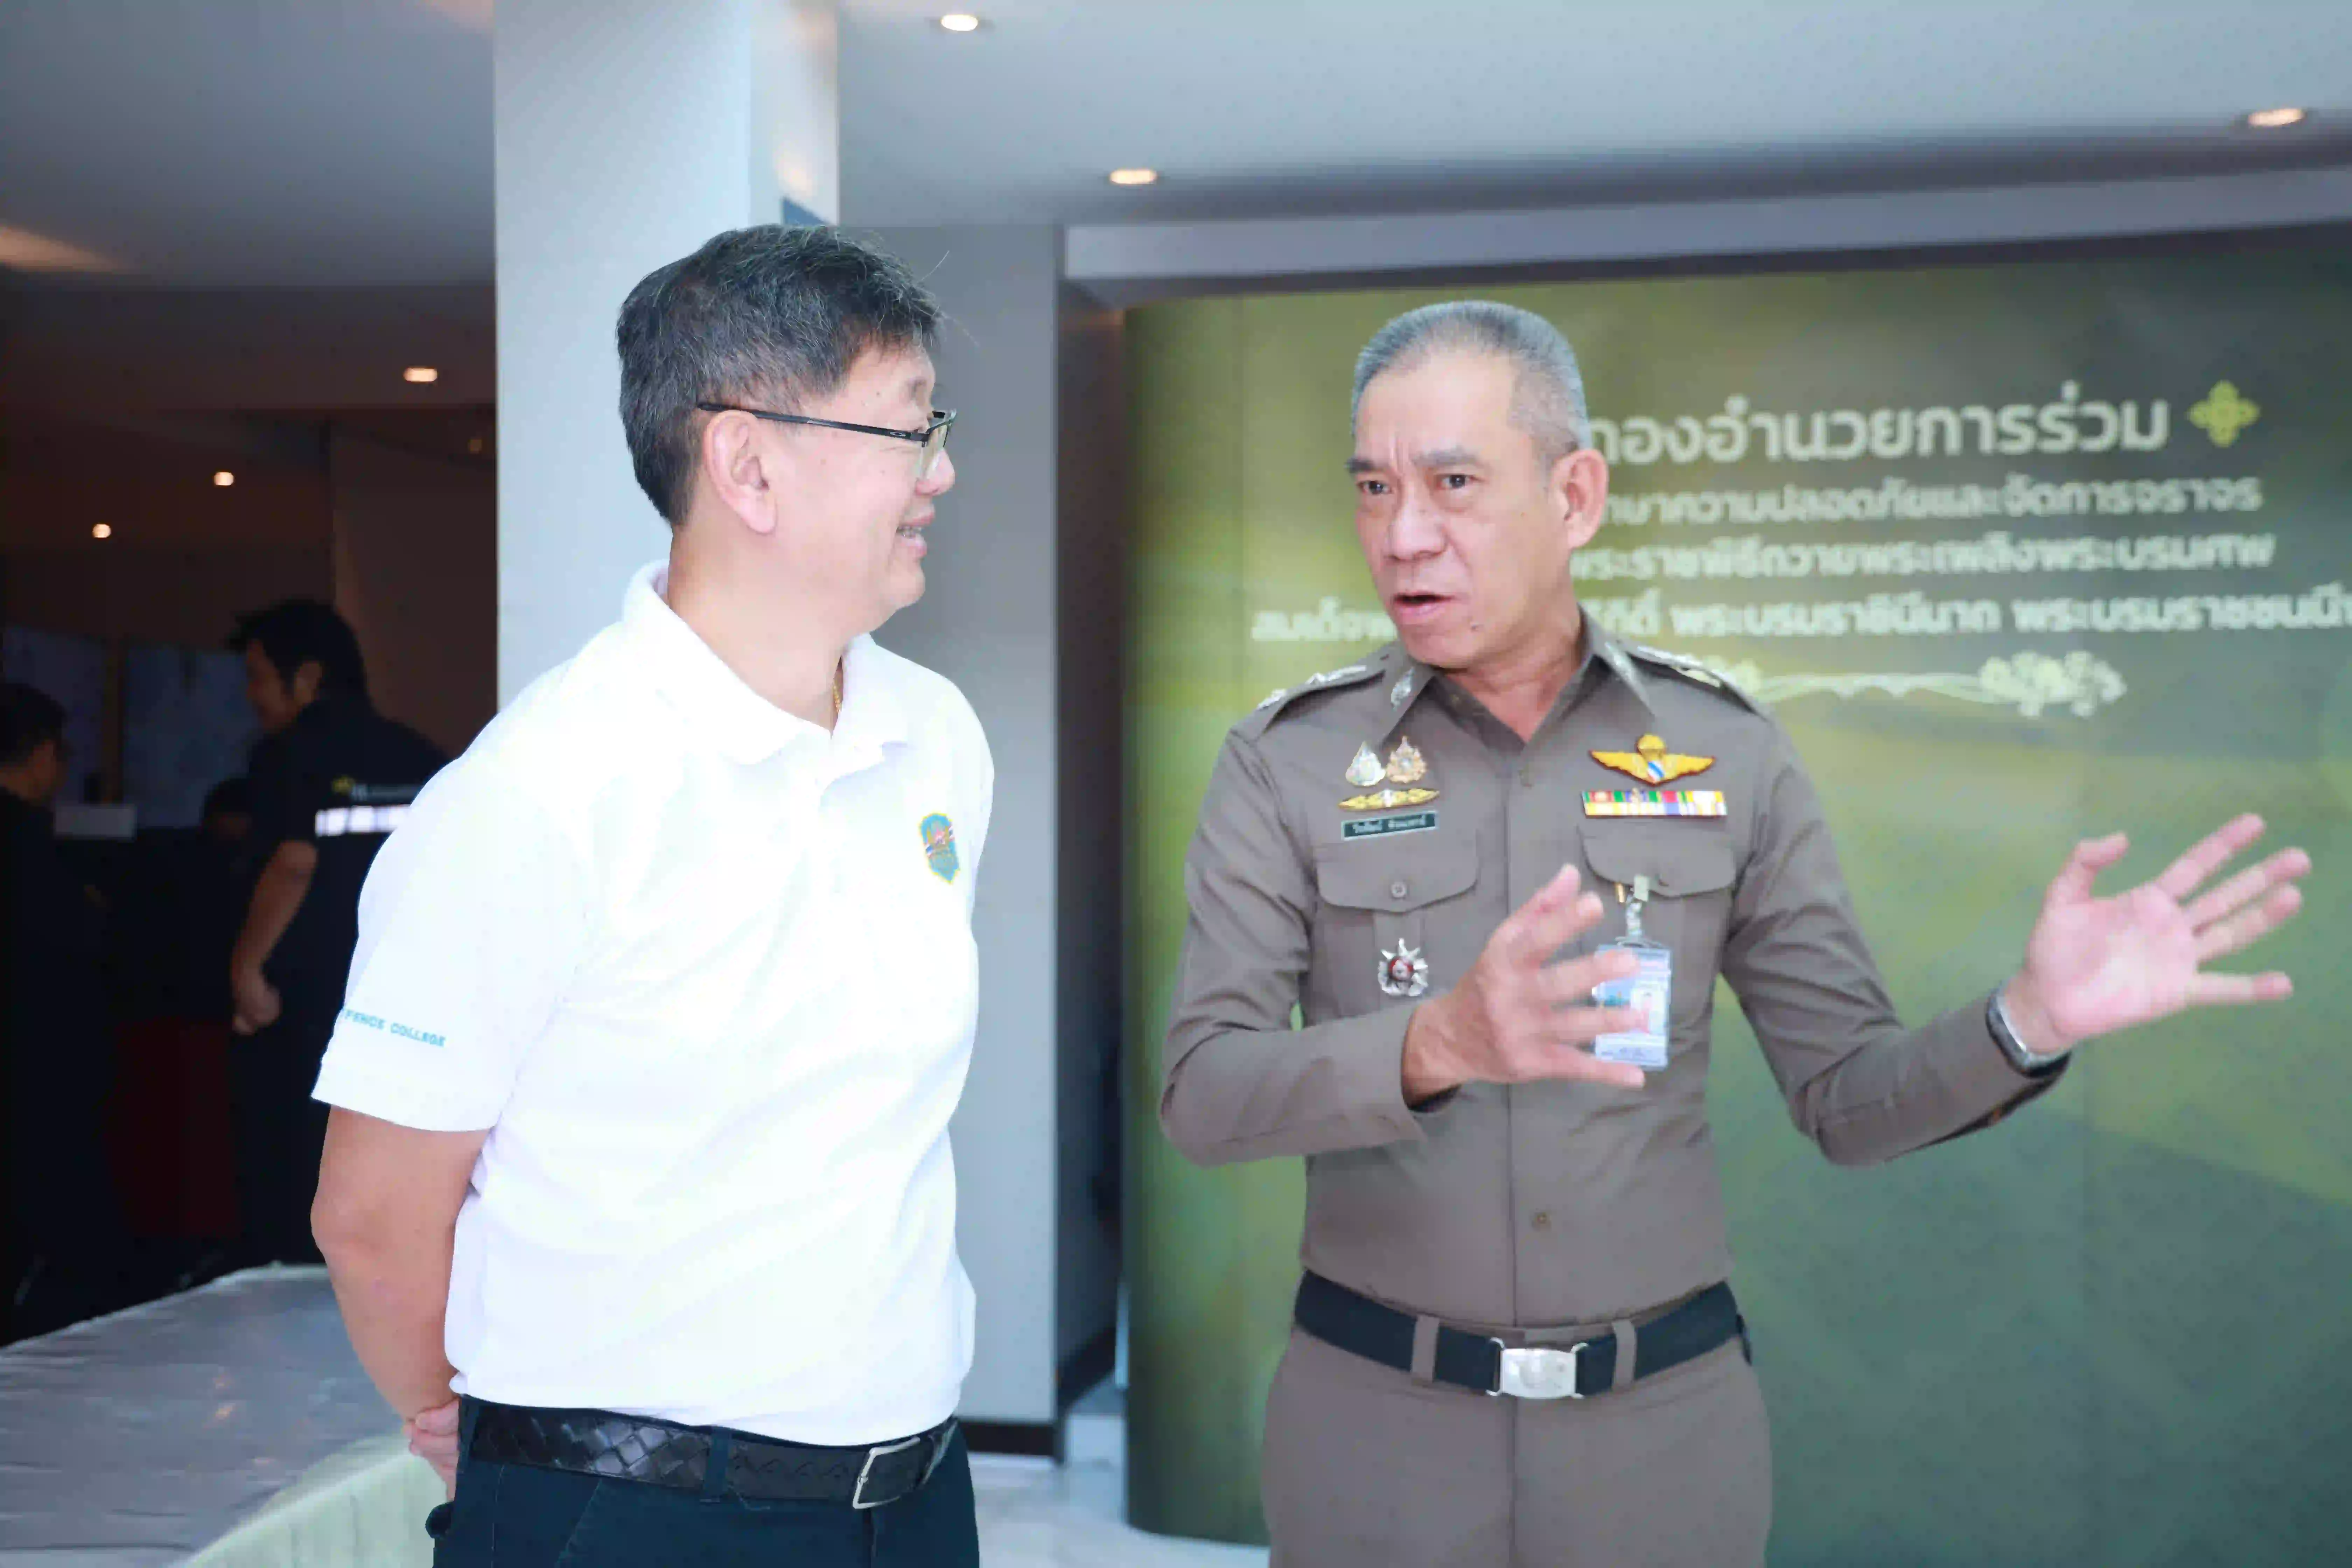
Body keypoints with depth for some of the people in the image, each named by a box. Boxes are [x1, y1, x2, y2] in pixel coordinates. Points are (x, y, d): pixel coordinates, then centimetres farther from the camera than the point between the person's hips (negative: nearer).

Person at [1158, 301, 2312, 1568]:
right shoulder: (1287, 763, -6)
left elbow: (1850, 1097, 0)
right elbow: (1205, 1095, -15)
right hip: (1374, 1414, -1)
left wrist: (2031, 1021, -20)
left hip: (1668, 1415, 1)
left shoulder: (1727, 752, -2)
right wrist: (1438, 1048, -33)